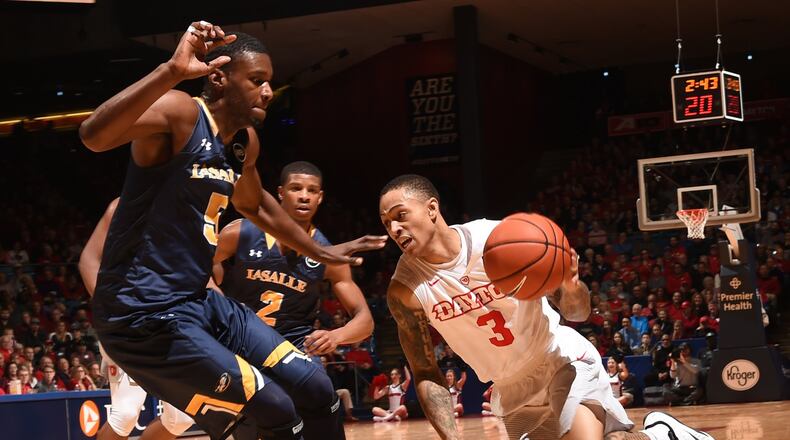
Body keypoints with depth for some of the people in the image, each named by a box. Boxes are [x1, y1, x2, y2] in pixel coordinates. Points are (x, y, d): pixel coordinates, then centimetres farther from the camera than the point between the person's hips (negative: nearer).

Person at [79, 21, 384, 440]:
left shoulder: (245, 140, 10)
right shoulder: (179, 113, -16)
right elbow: (94, 135, -36)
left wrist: (320, 252, 41)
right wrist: (171, 71, -44)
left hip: (200, 302, 9)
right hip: (145, 314, -9)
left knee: (319, 394, 9)